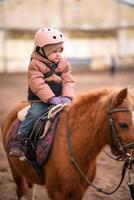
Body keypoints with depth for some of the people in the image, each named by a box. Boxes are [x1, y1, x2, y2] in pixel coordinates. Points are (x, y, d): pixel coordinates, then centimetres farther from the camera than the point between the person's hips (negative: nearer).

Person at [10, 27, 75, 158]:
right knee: (34, 114, -28)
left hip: (59, 99, 5)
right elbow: (38, 85, -18)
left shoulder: (64, 64, 8)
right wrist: (51, 98, -27)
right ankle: (19, 140, -18)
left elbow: (68, 83, 2)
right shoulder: (35, 65, -8)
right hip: (40, 100, -5)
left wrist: (67, 97, -17)